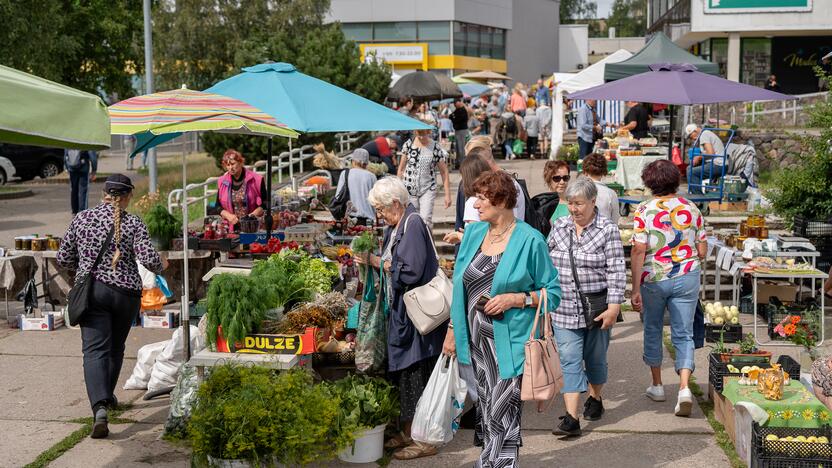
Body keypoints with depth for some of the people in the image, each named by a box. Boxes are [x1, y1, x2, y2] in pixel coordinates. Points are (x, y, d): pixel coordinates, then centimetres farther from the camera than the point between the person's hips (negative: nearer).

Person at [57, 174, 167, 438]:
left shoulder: (82, 219, 3)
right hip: (126, 292, 0)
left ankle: (100, 407, -27)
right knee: (116, 347, 20)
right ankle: (106, 397, 38)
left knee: (95, 349, -8)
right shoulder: (134, 224, -4)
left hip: (91, 290, 0)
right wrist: (162, 266, 9)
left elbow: (63, 259, 8)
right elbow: (149, 259, -13)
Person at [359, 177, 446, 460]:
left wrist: (379, 263, -10)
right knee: (402, 374, 15)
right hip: (401, 313, 10)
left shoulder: (413, 224, -17)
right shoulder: (394, 228, 12)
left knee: (416, 377, -3)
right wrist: (372, 261, 0)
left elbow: (410, 271, -24)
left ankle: (424, 440, 6)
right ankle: (409, 433, 26)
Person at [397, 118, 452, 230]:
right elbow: (401, 168, 10)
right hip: (409, 190, 2)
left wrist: (447, 194, -2)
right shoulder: (408, 144, 0)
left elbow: (444, 172, 0)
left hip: (428, 189, -2)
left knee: (426, 219, -14)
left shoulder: (436, 148, -5)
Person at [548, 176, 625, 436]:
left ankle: (595, 399, 40)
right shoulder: (559, 227, 5)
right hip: (565, 309, 2)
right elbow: (547, 264, 13)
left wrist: (613, 307, -16)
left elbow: (617, 271, -10)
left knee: (595, 358, 13)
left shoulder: (608, 230, -6)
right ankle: (571, 419, -10)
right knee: (569, 360, -6)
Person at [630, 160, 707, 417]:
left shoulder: (644, 210, -10)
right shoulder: (691, 208, 0)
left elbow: (639, 251, -14)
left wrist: (635, 289, -10)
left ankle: (657, 385, 28)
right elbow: (702, 252, 3)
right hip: (687, 278, 2)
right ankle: (684, 387, -13)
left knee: (652, 330, 18)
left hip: (653, 279, -1)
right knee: (684, 334, 5)